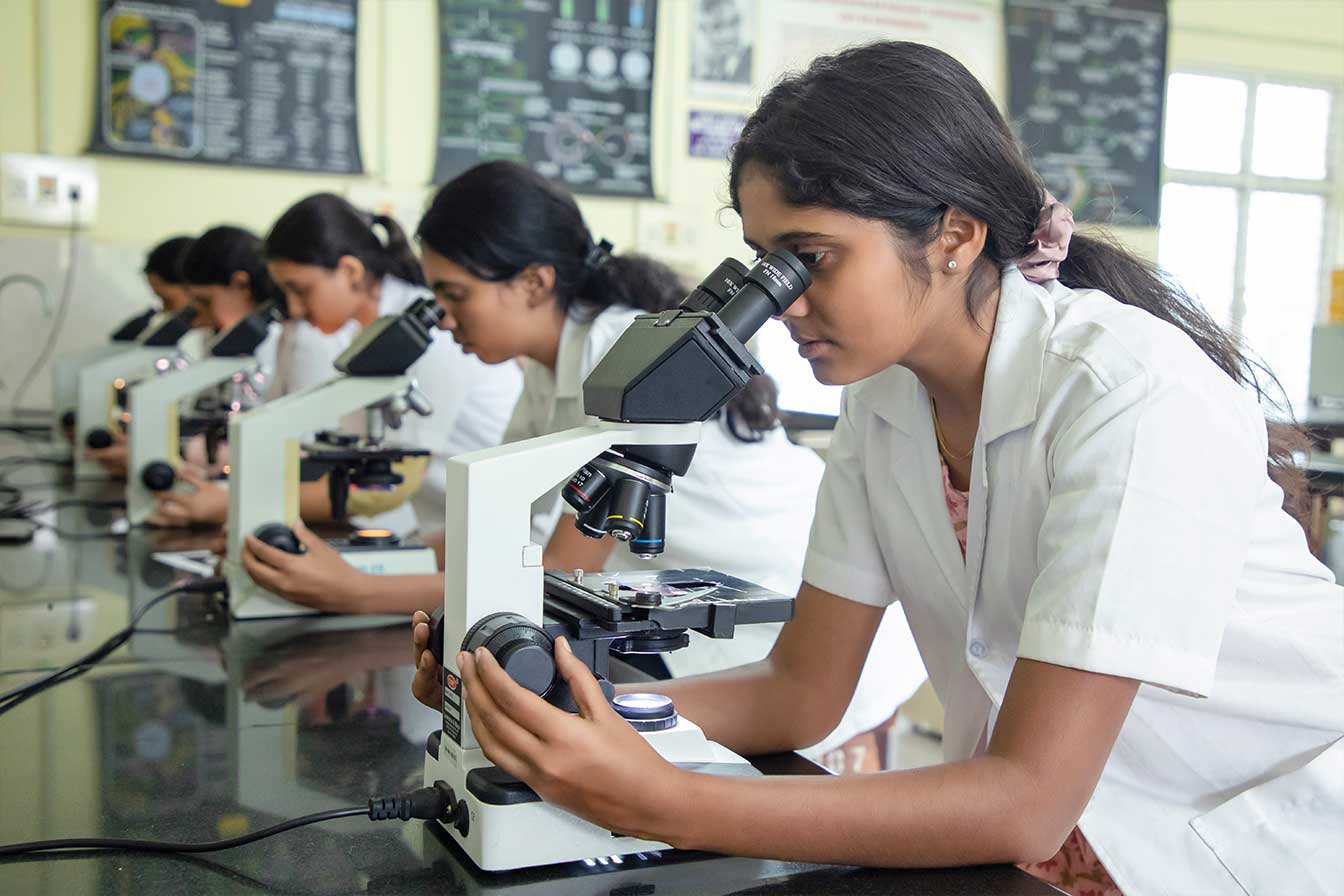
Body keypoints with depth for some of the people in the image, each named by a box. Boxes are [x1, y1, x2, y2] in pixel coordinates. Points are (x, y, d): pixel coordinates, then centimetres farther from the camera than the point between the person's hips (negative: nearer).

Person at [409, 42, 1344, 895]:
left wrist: (662, 805, -33)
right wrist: (563, 699, -14)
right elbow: (800, 691, 0)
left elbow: (1030, 799, -26)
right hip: (1058, 816, 5)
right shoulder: (883, 393, -4)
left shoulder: (1132, 394, -23)